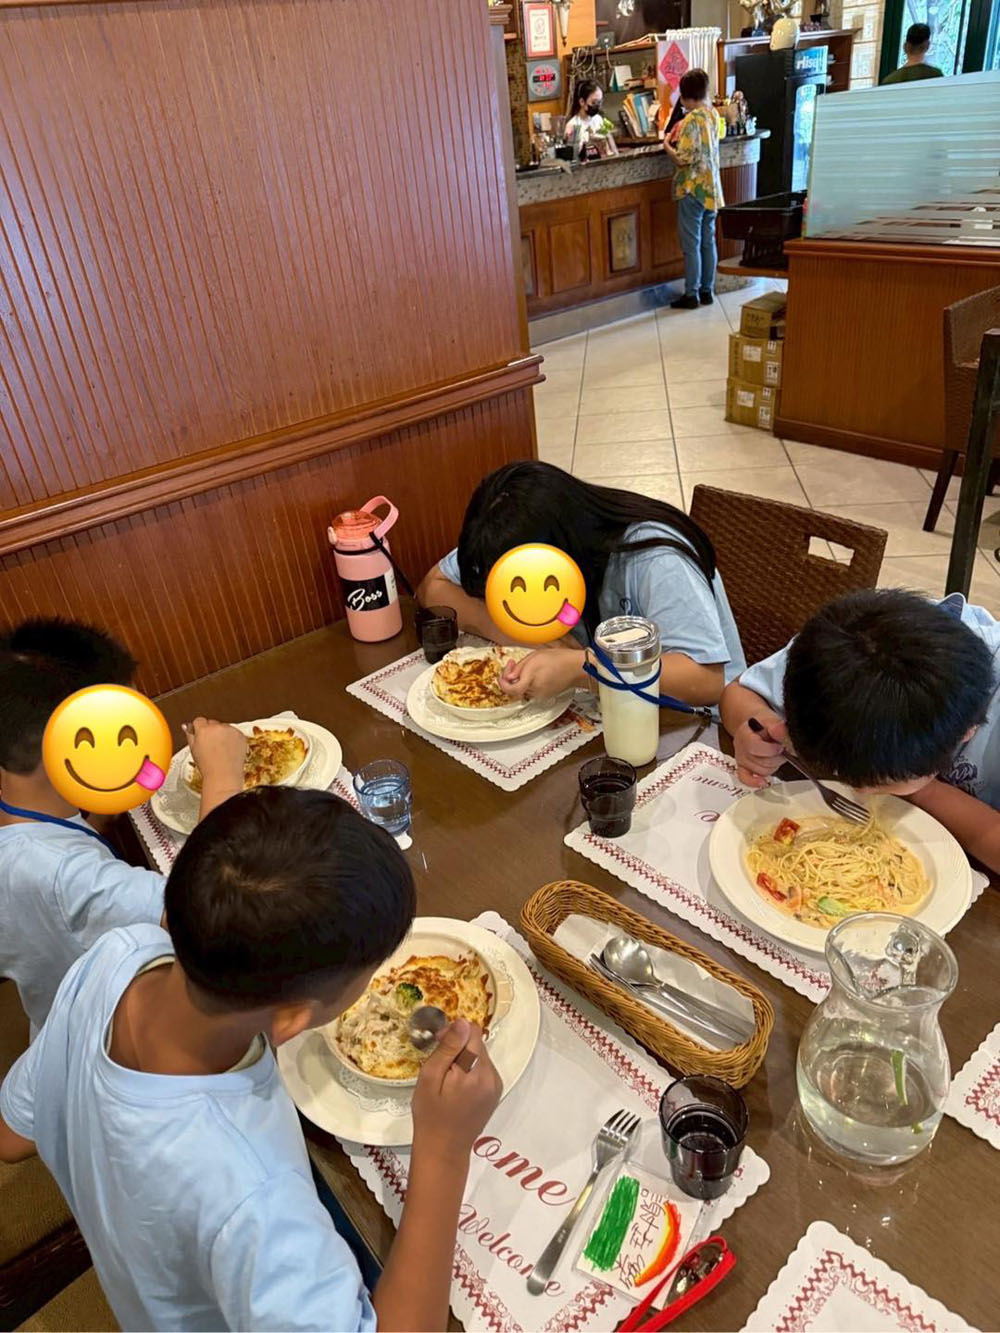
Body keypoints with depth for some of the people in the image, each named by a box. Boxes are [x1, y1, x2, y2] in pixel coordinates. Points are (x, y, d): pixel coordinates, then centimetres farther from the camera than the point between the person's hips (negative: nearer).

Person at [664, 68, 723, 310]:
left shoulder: (692, 120, -17)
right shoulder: (712, 113, 8)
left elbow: (683, 159, -20)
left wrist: (666, 146, -4)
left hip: (692, 189, -8)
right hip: (711, 187, 8)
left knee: (691, 244, -2)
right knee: (708, 241, 12)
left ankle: (691, 295, 2)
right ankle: (707, 290, 18)